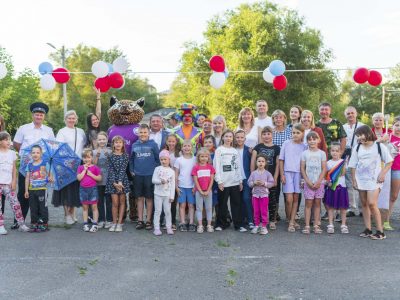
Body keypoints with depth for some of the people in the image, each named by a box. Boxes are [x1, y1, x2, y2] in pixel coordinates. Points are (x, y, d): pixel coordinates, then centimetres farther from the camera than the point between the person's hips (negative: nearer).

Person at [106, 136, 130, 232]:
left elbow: (123, 169, -7)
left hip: (123, 180, 0)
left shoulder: (125, 156, 2)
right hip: (112, 180, 0)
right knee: (115, 202, -2)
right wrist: (114, 183, -14)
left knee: (122, 202, 4)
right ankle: (114, 223, 8)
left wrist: (120, 182, -17)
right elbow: (110, 170, -3)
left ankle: (120, 223, 10)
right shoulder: (110, 156, 3)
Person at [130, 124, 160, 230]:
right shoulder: (134, 145, 7)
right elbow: (131, 159, 14)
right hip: (137, 175, 3)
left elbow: (158, 158, 0)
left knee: (149, 198, 4)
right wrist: (131, 170, 5)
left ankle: (148, 221, 13)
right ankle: (140, 220, 16)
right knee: (139, 198, 8)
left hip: (150, 175, -3)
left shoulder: (153, 144, -2)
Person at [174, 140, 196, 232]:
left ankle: (191, 223, 5)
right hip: (181, 186, 0)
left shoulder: (195, 159, 3)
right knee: (182, 205, 1)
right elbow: (176, 174, 4)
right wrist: (176, 186, -2)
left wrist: (195, 186, -3)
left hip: (191, 186, 0)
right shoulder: (178, 160, 3)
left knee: (191, 205, 3)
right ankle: (182, 223, 4)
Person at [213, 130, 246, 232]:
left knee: (236, 203, 5)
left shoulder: (235, 151, 13)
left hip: (235, 182, 4)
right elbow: (217, 166, -5)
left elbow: (238, 167, 13)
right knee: (222, 204, 3)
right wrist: (219, 181, -12)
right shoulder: (219, 150, 1)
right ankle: (221, 224, 14)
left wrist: (241, 181, 8)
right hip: (224, 182, -4)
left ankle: (238, 224, 9)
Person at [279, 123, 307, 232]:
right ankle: (288, 218, 12)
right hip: (288, 172, -2)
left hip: (299, 173, 2)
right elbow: (281, 160, 3)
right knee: (289, 199, -9)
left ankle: (292, 221, 14)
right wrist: (282, 174, -3)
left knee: (296, 198, 6)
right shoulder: (286, 143, 1)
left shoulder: (304, 146, 5)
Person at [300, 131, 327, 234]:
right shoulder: (304, 153, 2)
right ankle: (307, 226, 2)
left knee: (317, 203, 5)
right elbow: (302, 168, 0)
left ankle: (316, 225, 10)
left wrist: (318, 181, -10)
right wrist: (308, 181, -9)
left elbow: (324, 169, 0)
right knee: (308, 203, 0)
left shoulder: (322, 153, 3)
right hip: (308, 182, -1)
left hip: (319, 182, 1)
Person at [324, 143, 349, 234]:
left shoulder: (342, 161, 2)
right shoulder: (328, 163, 6)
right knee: (330, 206, 2)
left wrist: (342, 164, -17)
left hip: (341, 186, -1)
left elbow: (343, 173, -10)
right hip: (331, 186, 1)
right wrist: (328, 182, -9)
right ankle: (330, 225, 9)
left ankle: (343, 225, 13)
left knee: (343, 206, 4)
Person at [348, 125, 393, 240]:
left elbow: (389, 162, 2)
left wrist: (382, 173, -9)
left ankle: (380, 231, -5)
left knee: (372, 203, -14)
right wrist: (354, 180, 3)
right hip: (361, 179, 4)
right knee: (364, 204, 7)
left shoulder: (379, 146, -3)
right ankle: (368, 229, 15)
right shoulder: (357, 148, 6)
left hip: (374, 180, -4)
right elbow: (353, 166, 8)